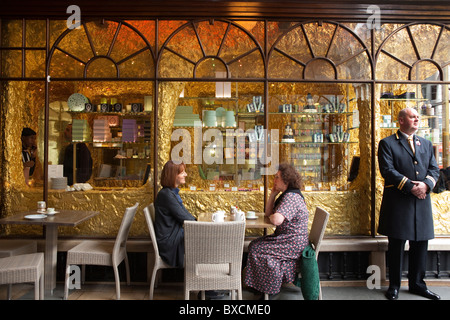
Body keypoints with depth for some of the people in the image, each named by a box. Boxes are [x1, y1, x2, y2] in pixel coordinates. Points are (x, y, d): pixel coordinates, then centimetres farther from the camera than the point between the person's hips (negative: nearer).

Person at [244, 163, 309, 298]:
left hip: (293, 245, -11)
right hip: (287, 239, 11)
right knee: (254, 244, 6)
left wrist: (272, 216, -10)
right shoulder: (286, 195, 12)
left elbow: (276, 220, -34)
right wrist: (273, 194, 4)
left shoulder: (291, 197, -22)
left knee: (256, 249, -12)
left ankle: (268, 289, 4)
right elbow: (268, 213, 12)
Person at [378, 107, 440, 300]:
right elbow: (387, 170, -11)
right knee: (396, 246, 3)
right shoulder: (387, 143, 0)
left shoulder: (426, 144, 17)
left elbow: (434, 169, 10)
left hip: (422, 201, 5)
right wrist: (410, 186, -18)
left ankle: (416, 284, 27)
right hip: (397, 202, -5)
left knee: (420, 244, 12)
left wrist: (426, 184, -10)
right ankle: (394, 286, 16)